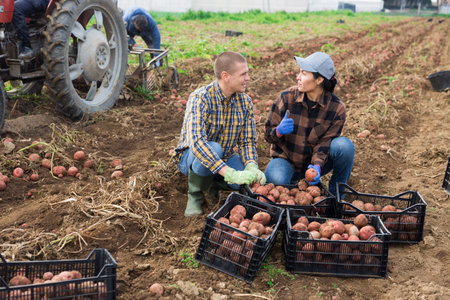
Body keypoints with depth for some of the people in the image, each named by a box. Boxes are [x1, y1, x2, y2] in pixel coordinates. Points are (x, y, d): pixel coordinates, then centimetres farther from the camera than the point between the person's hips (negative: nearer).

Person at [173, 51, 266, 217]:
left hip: (225, 157, 5)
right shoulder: (200, 98, -27)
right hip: (191, 157, -5)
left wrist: (251, 166, -31)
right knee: (213, 148, -39)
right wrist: (230, 174, -48)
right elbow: (197, 143, -39)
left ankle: (214, 183, 9)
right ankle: (195, 196, -12)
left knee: (257, 180, -21)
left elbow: (247, 141, -7)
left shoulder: (245, 102, -7)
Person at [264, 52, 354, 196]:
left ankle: (336, 193, -4)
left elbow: (325, 143, -14)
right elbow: (268, 133, -7)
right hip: (286, 158, -1)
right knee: (276, 179, -36)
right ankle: (291, 186, 4)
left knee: (344, 145, -29)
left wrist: (317, 165, -34)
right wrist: (279, 131, -32)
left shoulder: (336, 108, -13)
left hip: (315, 160, 1)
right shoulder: (287, 97, -13)